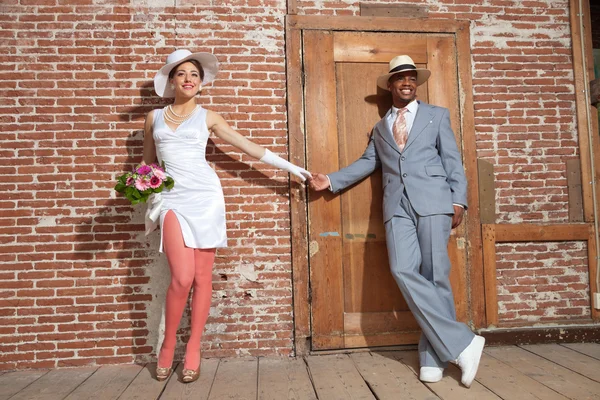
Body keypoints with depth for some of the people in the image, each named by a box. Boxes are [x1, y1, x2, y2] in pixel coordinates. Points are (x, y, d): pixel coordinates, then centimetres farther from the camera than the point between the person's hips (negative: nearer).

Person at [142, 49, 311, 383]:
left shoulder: (208, 117, 10)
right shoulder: (154, 117, 14)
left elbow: (249, 146, 11)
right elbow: (149, 161, 23)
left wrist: (290, 166, 11)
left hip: (205, 197, 0)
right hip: (172, 199, 0)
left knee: (202, 276, 1)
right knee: (182, 277, -12)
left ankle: (194, 349, 16)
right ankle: (168, 346, 12)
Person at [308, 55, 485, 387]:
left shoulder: (437, 115, 15)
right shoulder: (380, 128, 25)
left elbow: (453, 161, 8)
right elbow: (367, 162, 23)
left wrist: (458, 200, -4)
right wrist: (331, 180, 14)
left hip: (432, 201, -2)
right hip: (397, 206, 2)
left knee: (435, 275, -6)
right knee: (404, 271, -16)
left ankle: (433, 356, 7)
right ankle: (462, 343, -10)